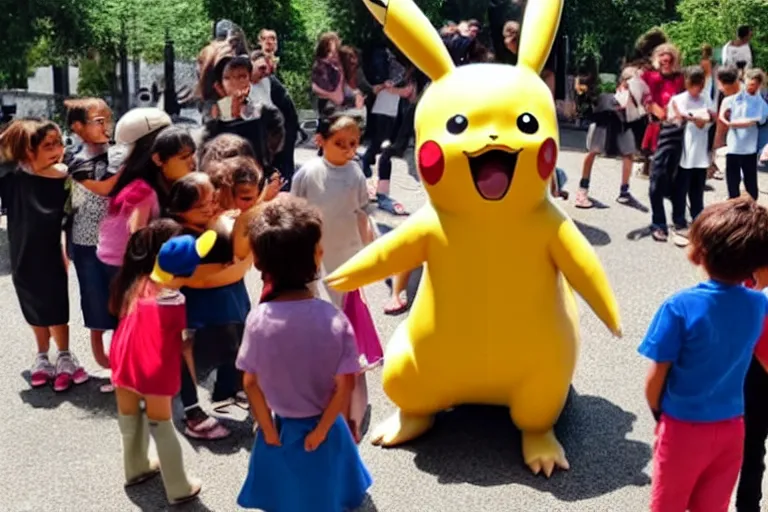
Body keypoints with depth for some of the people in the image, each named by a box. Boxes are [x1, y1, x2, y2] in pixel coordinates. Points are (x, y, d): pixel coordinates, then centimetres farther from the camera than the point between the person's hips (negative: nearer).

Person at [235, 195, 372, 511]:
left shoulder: (258, 318, -18)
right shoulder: (333, 320, -24)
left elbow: (250, 383, -11)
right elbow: (344, 387, -19)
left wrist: (268, 428, 2)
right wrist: (320, 430, -6)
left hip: (278, 428, 2)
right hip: (321, 429, -2)